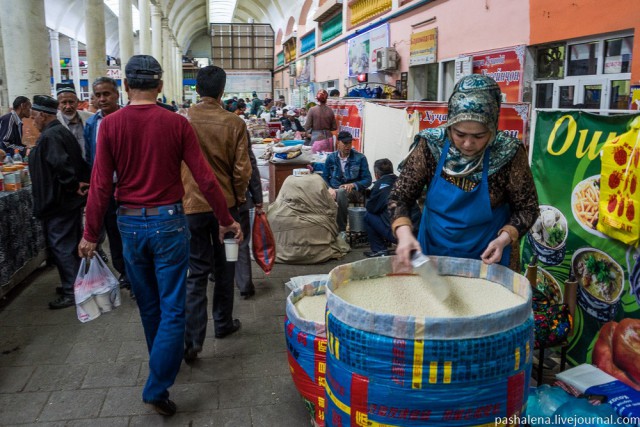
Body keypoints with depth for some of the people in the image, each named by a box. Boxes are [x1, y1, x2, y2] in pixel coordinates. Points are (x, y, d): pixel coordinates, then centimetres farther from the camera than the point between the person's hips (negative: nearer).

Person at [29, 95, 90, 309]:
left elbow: (61, 164, -31)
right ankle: (74, 283, 29)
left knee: (61, 246, -2)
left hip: (59, 203, -10)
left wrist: (73, 185, -19)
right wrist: (78, 183, 8)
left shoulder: (49, 137, -19)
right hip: (70, 201, 10)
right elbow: (79, 161, 15)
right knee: (70, 244, 18)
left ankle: (71, 291, 4)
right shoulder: (62, 131, 12)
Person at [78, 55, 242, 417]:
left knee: (148, 305, 20)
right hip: (168, 222, -3)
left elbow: (101, 184, -5)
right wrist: (227, 220, 3)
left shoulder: (110, 124, -4)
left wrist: (91, 234, 4)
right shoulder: (177, 123, -7)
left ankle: (164, 364, 40)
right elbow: (205, 178, -7)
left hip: (130, 224, 3)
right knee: (172, 309, 5)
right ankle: (157, 387, 4)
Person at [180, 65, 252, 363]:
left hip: (191, 206, 0)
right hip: (225, 204, 0)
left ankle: (193, 338, 1)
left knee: (198, 271, 6)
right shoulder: (234, 123, -9)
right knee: (224, 266, 16)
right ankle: (223, 323, 30)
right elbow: (242, 169, -7)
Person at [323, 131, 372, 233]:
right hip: (334, 190, 2)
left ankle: (342, 230, -30)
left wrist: (353, 185, -17)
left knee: (341, 192, -39)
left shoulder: (360, 158, 4)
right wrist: (329, 188, -13)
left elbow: (368, 180, 1)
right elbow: (325, 177, 9)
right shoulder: (331, 158, 11)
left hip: (354, 191, -2)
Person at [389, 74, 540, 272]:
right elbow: (399, 196, -11)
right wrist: (404, 234, -27)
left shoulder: (508, 153, -20)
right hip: (433, 252, 2)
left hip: (487, 258, -2)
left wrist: (505, 238, -23)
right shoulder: (431, 145, -17)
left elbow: (527, 208, -7)